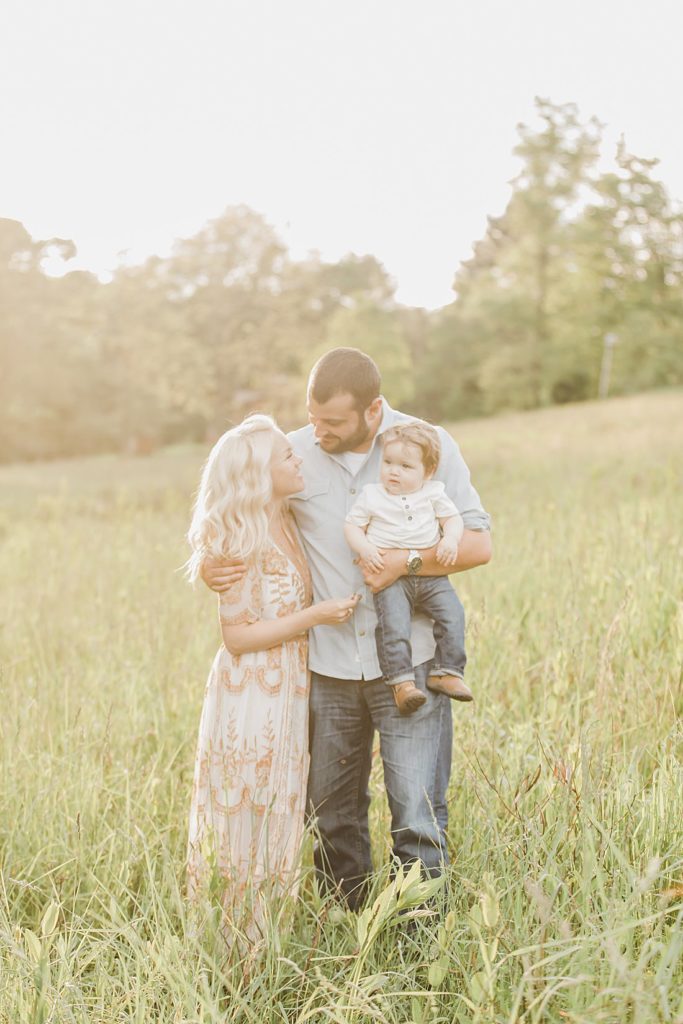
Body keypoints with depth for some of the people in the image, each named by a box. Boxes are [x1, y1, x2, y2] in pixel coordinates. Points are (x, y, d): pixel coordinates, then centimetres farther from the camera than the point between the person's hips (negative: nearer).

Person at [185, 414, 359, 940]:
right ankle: (242, 935, 17)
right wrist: (314, 616, -20)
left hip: (289, 693, 8)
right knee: (250, 820, 4)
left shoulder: (288, 522, 6)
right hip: (251, 695, -8)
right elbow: (238, 637, -17)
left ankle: (263, 931, 27)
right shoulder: (243, 541, -18)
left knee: (277, 815, 15)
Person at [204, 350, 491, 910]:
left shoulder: (429, 445, -4)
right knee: (332, 816, 14)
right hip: (329, 667, 2)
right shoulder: (292, 454, 0)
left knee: (418, 818, -1)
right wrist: (209, 565, -10)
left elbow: (479, 542, -3)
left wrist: (407, 561, -18)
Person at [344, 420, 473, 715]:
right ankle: (401, 681, -19)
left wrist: (450, 539, -11)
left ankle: (447, 672, -6)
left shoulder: (433, 493, 11)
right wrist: (365, 548, -12)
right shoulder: (371, 495, 7)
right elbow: (352, 526, 7)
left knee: (452, 614, -16)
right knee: (393, 624, -23)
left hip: (431, 574, 2)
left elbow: (453, 518, 11)